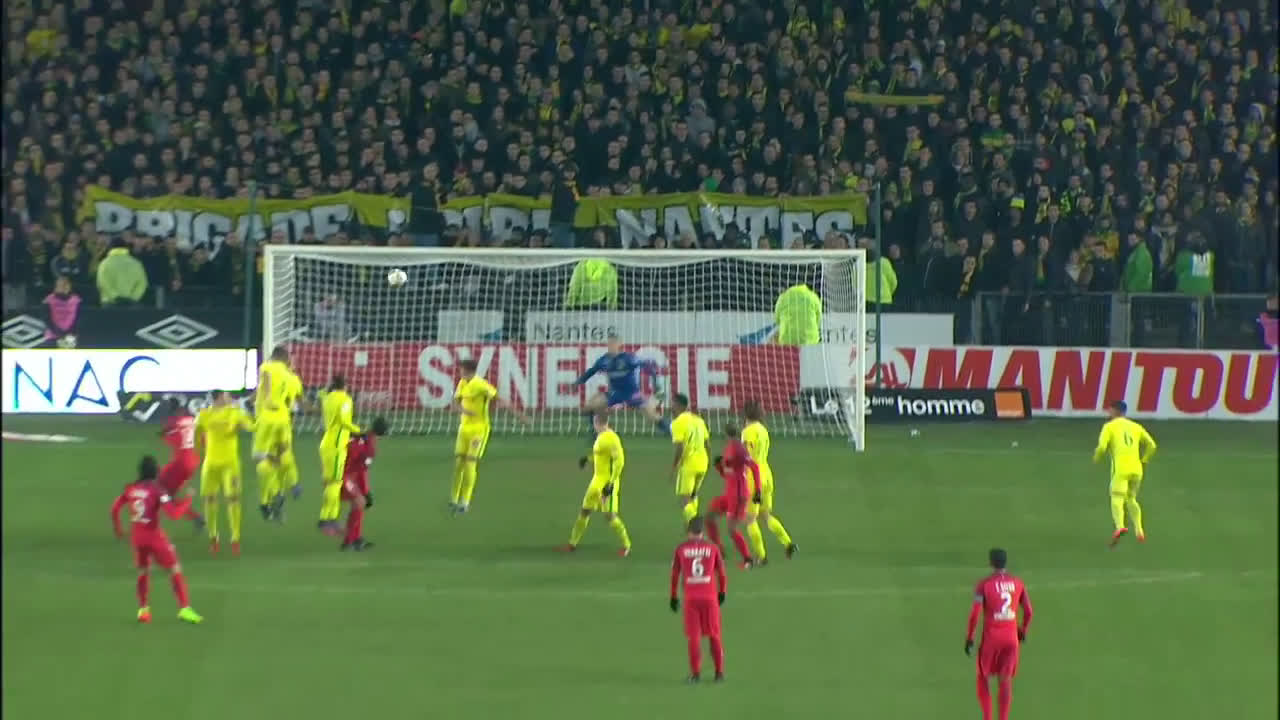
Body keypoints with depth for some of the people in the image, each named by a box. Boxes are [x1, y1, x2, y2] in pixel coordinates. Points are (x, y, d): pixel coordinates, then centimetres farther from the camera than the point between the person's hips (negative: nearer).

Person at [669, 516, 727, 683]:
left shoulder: (681, 549, 3)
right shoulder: (713, 548, 3)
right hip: (710, 597, 0)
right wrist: (722, 592, 22)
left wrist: (674, 597, 16)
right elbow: (721, 572, 7)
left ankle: (696, 673, 1)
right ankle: (719, 672, 13)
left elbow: (675, 574, 6)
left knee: (693, 636, 4)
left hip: (690, 598, 0)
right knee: (714, 635, 11)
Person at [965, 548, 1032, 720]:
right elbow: (1028, 611, 5)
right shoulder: (1017, 583, 2)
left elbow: (975, 613, -14)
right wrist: (1023, 630, 22)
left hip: (991, 637, -3)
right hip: (1011, 637, 3)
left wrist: (969, 638, -6)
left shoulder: (984, 584, -9)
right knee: (1006, 680, 7)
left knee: (983, 677, 13)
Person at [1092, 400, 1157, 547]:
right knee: (1131, 499, 21)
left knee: (1117, 499, -12)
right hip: (1136, 468, 5)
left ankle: (1120, 526, -37)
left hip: (1120, 469, -5)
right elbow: (1151, 445, 12)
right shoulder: (1135, 426, 17)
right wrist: (1144, 461, 21)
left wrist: (1096, 458, 11)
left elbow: (1102, 447, -8)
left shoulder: (1109, 426, 3)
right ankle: (1139, 530, 7)